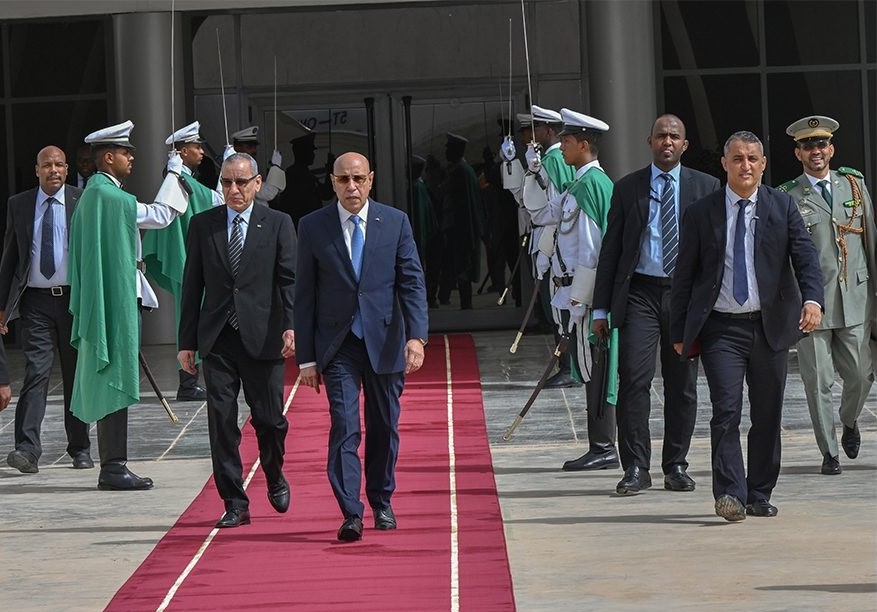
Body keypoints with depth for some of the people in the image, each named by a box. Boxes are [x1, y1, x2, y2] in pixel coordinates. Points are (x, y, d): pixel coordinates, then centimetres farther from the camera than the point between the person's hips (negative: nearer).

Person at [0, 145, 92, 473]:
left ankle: (80, 449, 18)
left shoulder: (83, 201, 1)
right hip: (36, 301, 0)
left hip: (75, 298, 0)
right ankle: (27, 449, -16)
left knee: (77, 375, 8)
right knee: (36, 373, -10)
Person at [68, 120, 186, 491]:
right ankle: (113, 466, -7)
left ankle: (112, 466, 14)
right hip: (116, 299, -10)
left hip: (105, 301, 10)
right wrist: (174, 173, 3)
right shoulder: (109, 197, -16)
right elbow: (161, 215, -9)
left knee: (110, 384, 11)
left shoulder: (93, 195, 15)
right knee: (116, 380, -8)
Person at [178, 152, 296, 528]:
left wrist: (291, 326, -16)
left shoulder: (277, 224, 4)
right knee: (221, 421, -2)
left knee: (269, 418, 3)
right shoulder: (202, 226, 9)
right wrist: (187, 341, 7)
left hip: (262, 337, -2)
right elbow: (192, 286, 10)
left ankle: (276, 480, 32)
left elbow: (290, 280, -1)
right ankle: (235, 504, 3)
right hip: (217, 339, 2)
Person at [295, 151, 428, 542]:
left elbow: (412, 282, 0)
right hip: (337, 345, -1)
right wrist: (306, 357, -2)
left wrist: (416, 336, -13)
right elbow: (304, 295, 2)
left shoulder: (395, 222, 2)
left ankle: (381, 503, 27)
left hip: (385, 341, 1)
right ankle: (351, 514, -13)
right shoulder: (313, 227, 1)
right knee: (344, 428, -11)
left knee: (384, 427, 10)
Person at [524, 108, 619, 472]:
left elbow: (591, 252, -20)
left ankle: (603, 450, -2)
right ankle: (601, 448, 15)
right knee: (587, 372, 12)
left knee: (592, 371, -6)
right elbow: (540, 215, 27)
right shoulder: (580, 184, 15)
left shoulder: (590, 184, -16)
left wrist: (577, 302, -19)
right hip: (575, 293, 10)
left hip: (584, 294, -10)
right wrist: (533, 176, 15)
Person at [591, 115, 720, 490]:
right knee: (634, 378, -11)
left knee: (682, 385, 5)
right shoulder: (627, 188, 7)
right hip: (639, 293, -1)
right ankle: (636, 468, -6)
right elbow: (611, 249, 8)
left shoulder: (706, 187, 7)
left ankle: (675, 466, 16)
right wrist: (601, 307, 4)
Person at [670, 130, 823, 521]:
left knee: (767, 415, 7)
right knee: (727, 410, -15)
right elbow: (683, 277, 7)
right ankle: (730, 494, -16)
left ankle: (759, 496, 18)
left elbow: (806, 257, -4)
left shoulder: (782, 207, 6)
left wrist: (812, 299, -24)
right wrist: (679, 334, 5)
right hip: (721, 329, -2)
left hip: (770, 327, 2)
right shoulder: (700, 214, 4)